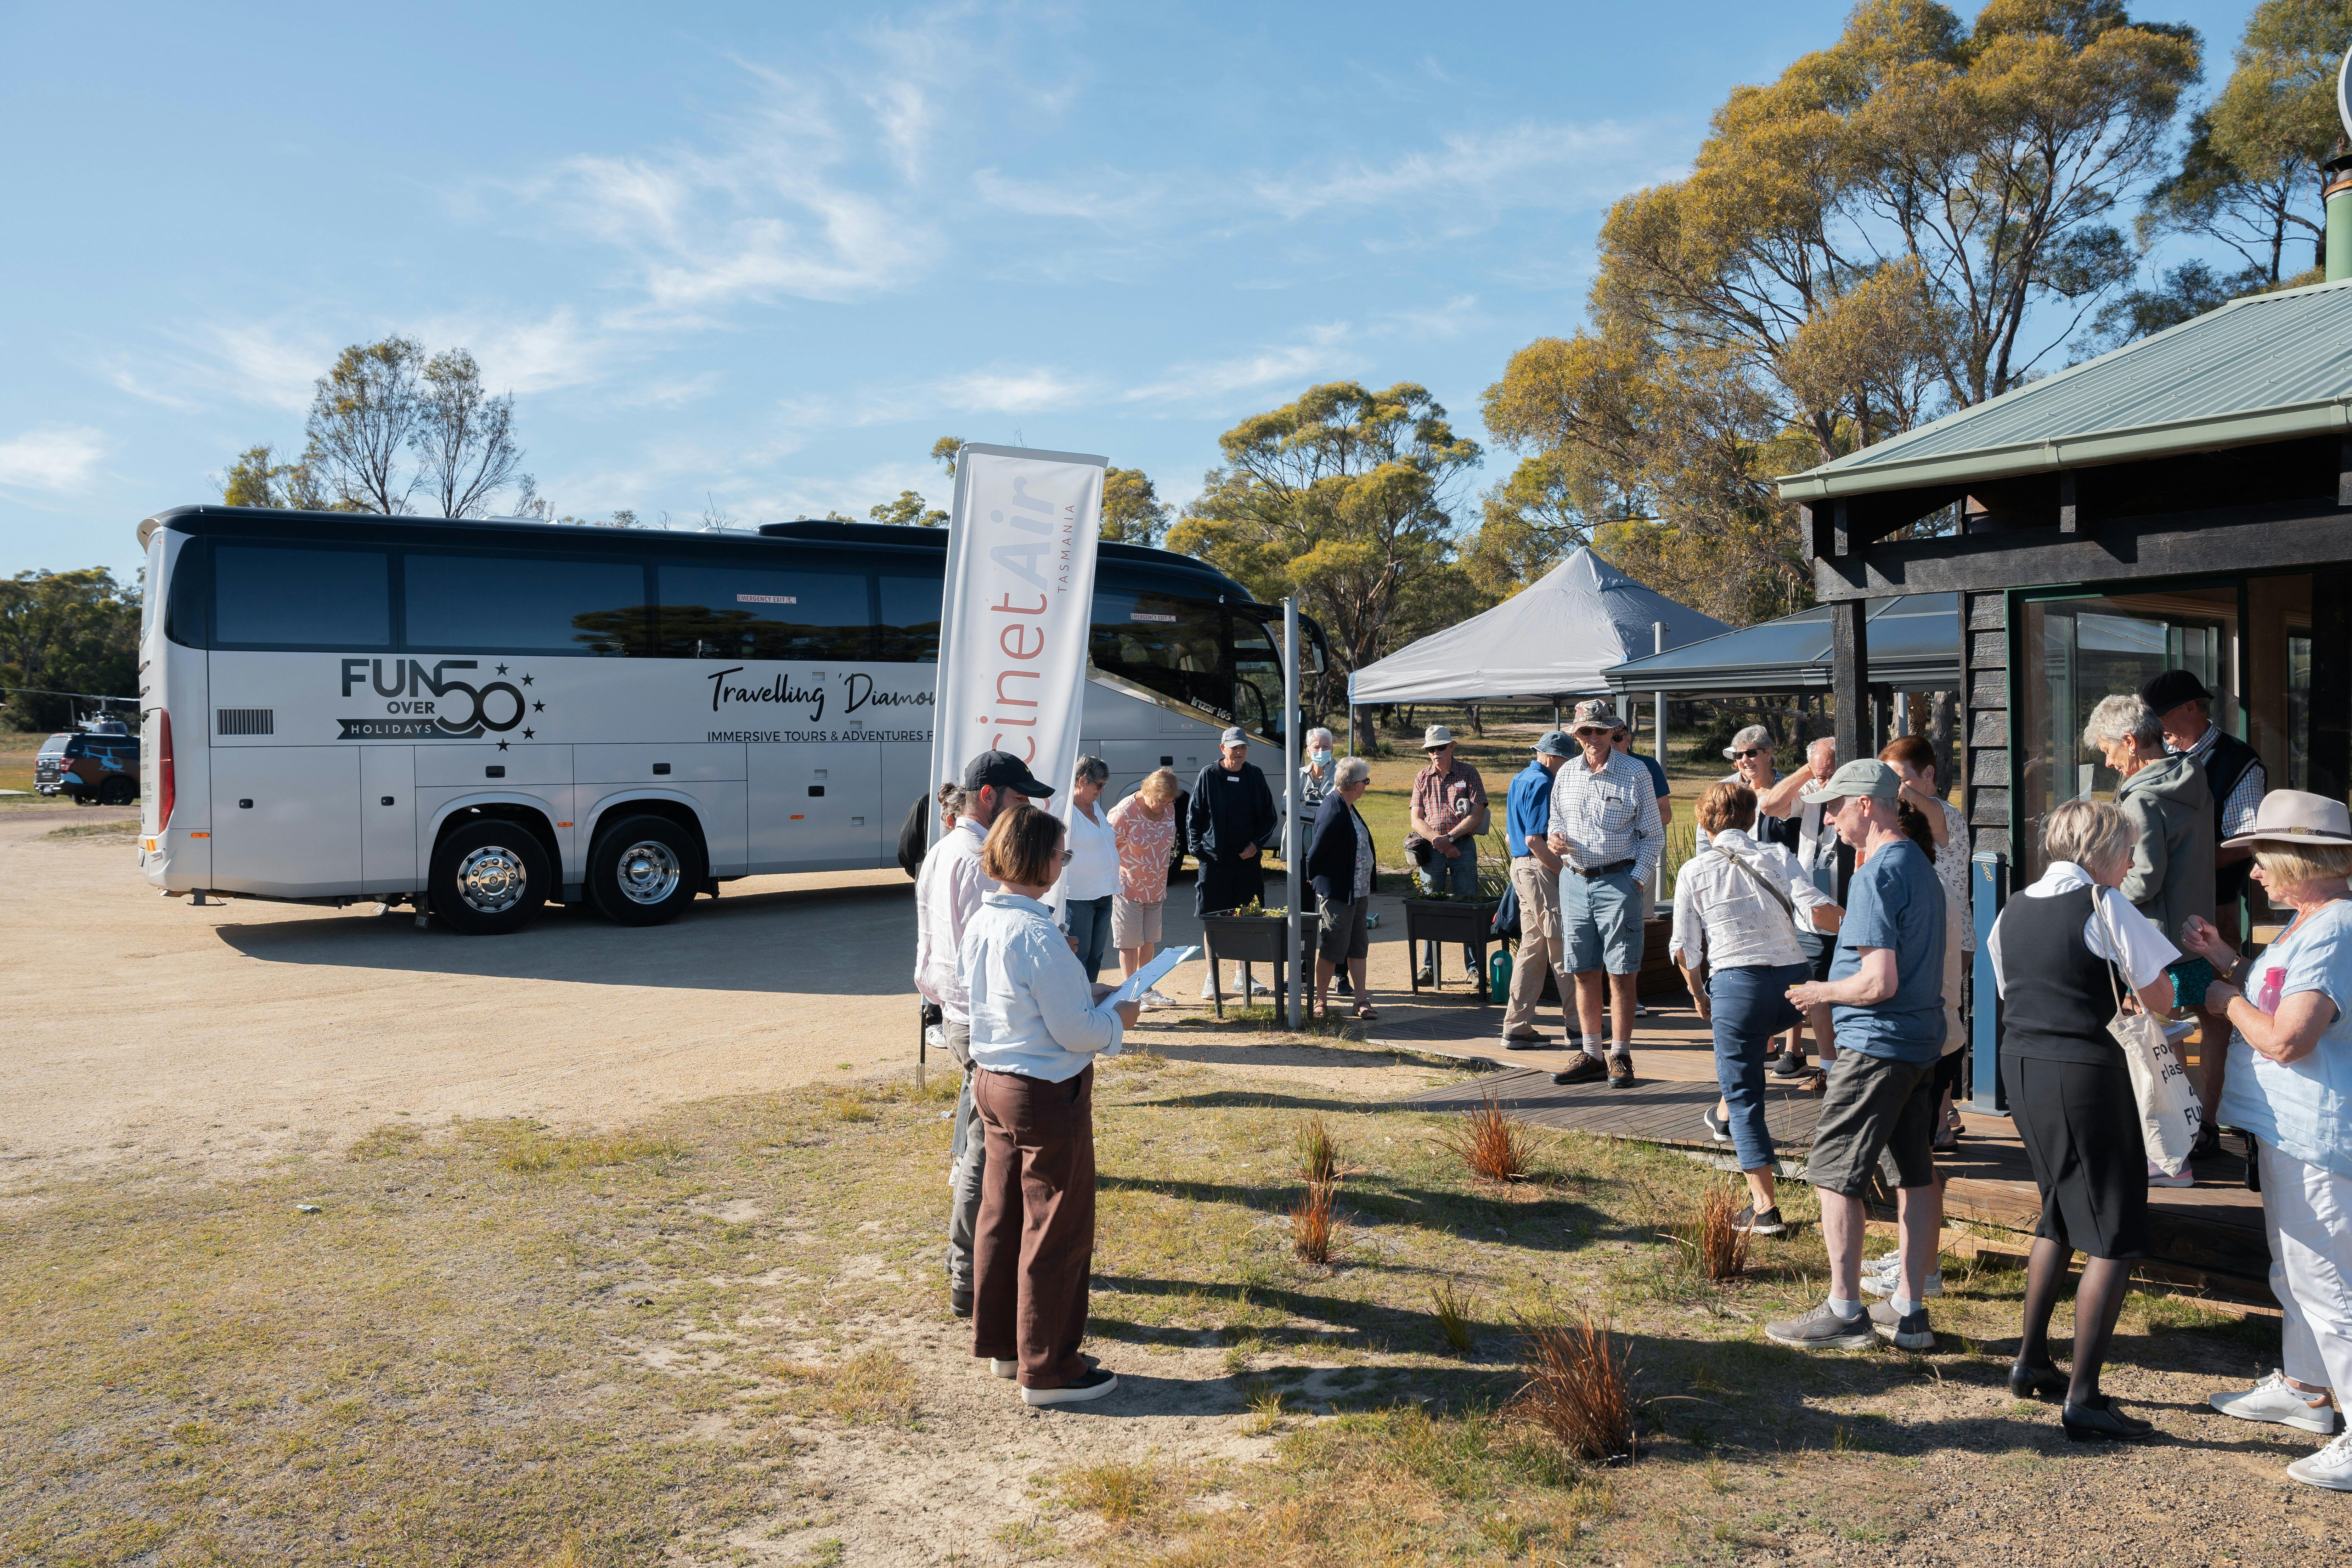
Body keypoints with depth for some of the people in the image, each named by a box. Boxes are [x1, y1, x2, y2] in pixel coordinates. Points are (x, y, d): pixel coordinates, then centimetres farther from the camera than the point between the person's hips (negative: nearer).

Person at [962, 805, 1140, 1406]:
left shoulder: (981, 924, 3)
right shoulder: (1039, 938, -24)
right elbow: (1074, 1032, -21)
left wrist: (1082, 994, 12)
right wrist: (1117, 1019, -3)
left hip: (992, 1082, 9)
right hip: (1048, 1093, -9)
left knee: (1002, 1217, 19)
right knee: (1057, 1234, 4)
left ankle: (1001, 1344, 33)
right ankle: (1047, 1370, 14)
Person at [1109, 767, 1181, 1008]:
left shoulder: (1169, 810, 3)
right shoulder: (1125, 812, -17)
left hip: (1156, 888, 6)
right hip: (1128, 888, -6)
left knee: (1149, 942, 11)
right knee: (1129, 943, 0)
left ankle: (1146, 991, 21)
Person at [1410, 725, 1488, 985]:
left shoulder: (1468, 773, 4)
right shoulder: (1422, 778, 10)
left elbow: (1477, 815, -3)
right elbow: (1417, 820, 5)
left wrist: (1450, 837, -11)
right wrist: (1437, 840, -11)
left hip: (1463, 845, -2)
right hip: (1432, 848, 2)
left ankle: (1474, 967, 6)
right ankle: (1429, 967, 10)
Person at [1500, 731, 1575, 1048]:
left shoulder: (1518, 781, 17)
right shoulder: (1542, 783, -14)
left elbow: (1510, 837, 22)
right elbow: (1534, 839, -21)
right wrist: (1564, 871, -16)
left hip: (1520, 867, 10)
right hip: (1541, 869, -10)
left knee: (1532, 947, 11)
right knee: (1562, 947, -4)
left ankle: (1517, 1027, 12)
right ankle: (1576, 1025, 2)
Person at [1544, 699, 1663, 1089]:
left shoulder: (1635, 774, -3)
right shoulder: (1566, 774, 10)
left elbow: (1652, 836, 0)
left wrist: (1637, 879, -10)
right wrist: (1553, 837, -2)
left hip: (1618, 881, -4)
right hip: (1574, 880, 5)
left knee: (1621, 973, -3)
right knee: (1584, 972, 8)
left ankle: (1621, 1056, 5)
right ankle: (1591, 1055, 16)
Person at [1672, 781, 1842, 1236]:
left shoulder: (1694, 872, 2)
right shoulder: (1778, 856, 5)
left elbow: (1685, 949, 3)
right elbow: (1818, 914, -8)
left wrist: (1699, 995, 18)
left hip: (1737, 981, -3)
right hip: (1795, 978, 3)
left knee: (1745, 1097, 5)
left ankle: (1764, 1207, 2)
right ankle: (1724, 1115, 48)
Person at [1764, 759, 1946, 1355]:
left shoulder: (1876, 876, -17)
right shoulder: (1921, 866, 13)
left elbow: (1879, 981, -23)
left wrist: (1822, 992, -7)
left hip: (1876, 1044, -10)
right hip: (1924, 1040, 10)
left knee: (1835, 1173, -2)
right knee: (1916, 1173, 11)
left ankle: (1845, 1311, 2)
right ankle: (1908, 1310, 18)